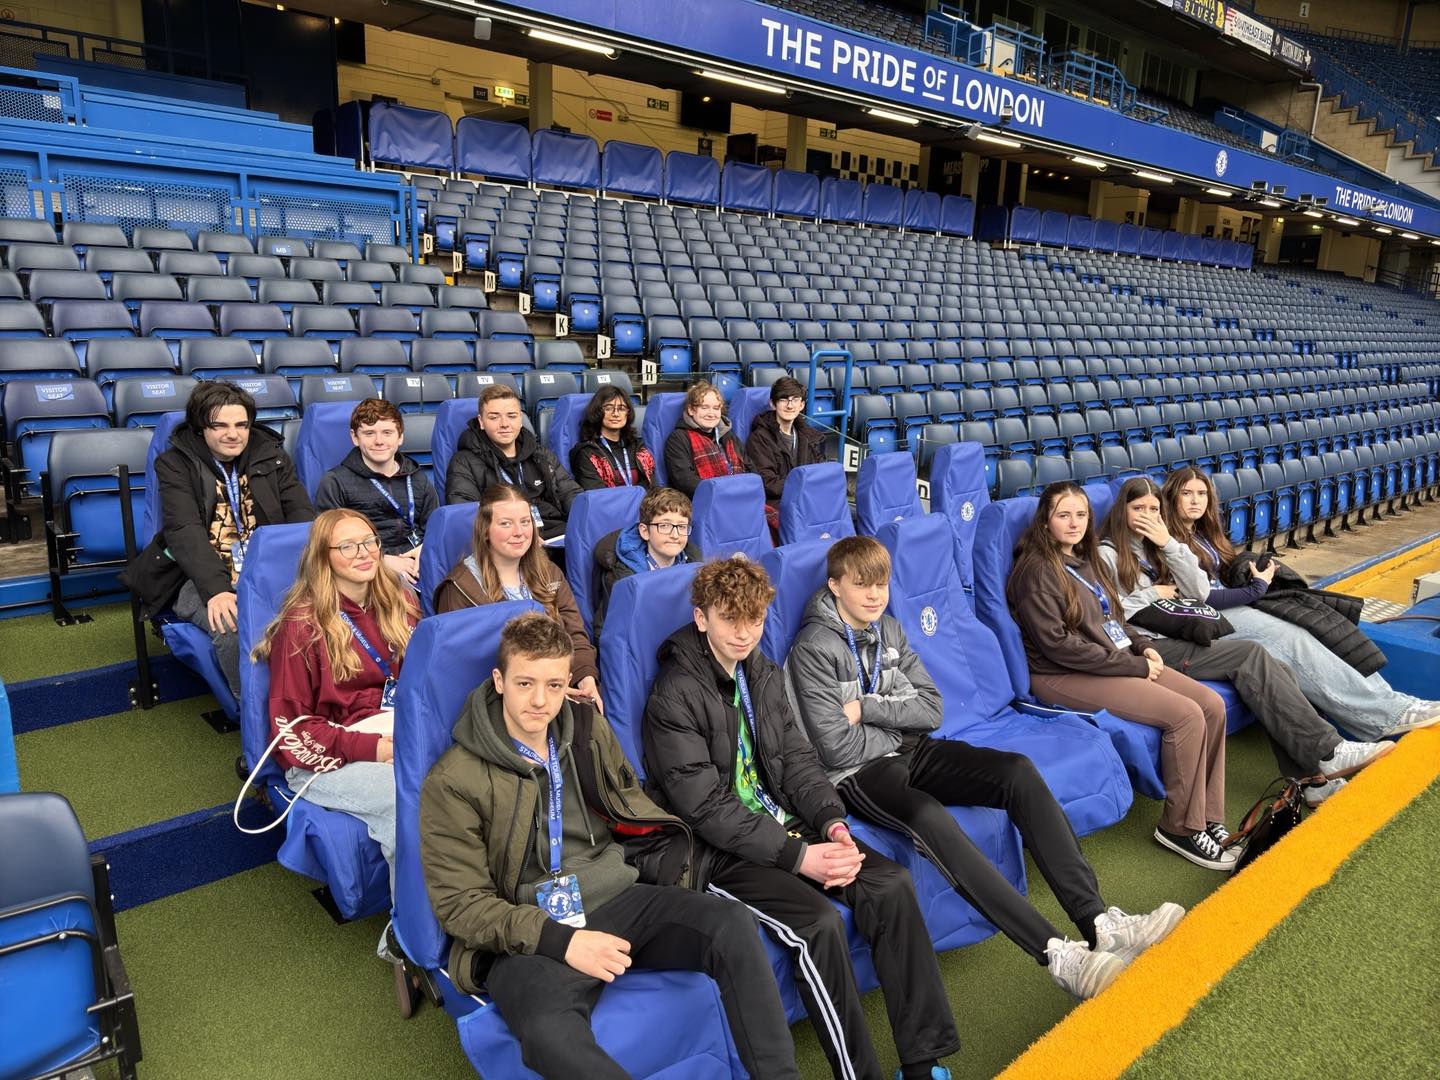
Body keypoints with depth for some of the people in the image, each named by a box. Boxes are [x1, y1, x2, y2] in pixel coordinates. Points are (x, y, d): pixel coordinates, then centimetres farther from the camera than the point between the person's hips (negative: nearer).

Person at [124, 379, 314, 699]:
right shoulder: (175, 464, 2)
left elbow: (302, 515, 4)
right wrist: (216, 589, -29)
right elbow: (184, 531, -12)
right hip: (203, 578, -2)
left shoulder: (270, 454, 11)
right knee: (234, 627, -35)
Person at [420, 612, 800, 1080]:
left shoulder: (588, 728, 8)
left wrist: (671, 863, 2)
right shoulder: (452, 783, -6)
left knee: (731, 925, -23)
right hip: (529, 935, -4)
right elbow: (460, 903, -7)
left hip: (617, 899, 4)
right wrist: (561, 941, -17)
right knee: (549, 1033, -38)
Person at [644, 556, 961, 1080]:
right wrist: (798, 856, -21)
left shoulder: (764, 675, 9)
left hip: (785, 824, 7)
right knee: (819, 923, -28)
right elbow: (708, 808, -18)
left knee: (893, 886, -12)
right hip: (721, 849, -6)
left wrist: (833, 823, -10)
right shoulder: (673, 699, -14)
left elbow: (796, 757, 8)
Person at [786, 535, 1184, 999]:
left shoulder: (889, 630, 10)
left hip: (912, 752, 7)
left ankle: (1097, 920, -22)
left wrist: (867, 708, -11)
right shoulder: (814, 649, -12)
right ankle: (1055, 953, -36)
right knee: (927, 817, -37)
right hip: (859, 775, -7)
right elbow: (839, 749, -17)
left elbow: (931, 709, 3)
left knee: (1017, 770, -16)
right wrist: (899, 722, -4)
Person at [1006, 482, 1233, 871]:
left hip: (1119, 660, 9)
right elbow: (1058, 644, -19)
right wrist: (1131, 666, -16)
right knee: (1186, 716, -20)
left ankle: (1209, 819, 5)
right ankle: (1180, 828, -3)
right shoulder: (1037, 570, -14)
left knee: (1213, 705, -5)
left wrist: (1142, 647, 3)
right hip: (1066, 677, -9)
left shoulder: (1086, 559, 13)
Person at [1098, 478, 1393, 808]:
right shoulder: (1108, 555, -2)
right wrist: (1151, 593, -8)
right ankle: (1327, 751, -18)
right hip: (1150, 647, -7)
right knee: (1251, 654, -22)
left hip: (1183, 637, 8)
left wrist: (1169, 545, -3)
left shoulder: (1154, 545, 20)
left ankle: (1311, 777, -15)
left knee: (1277, 670, -13)